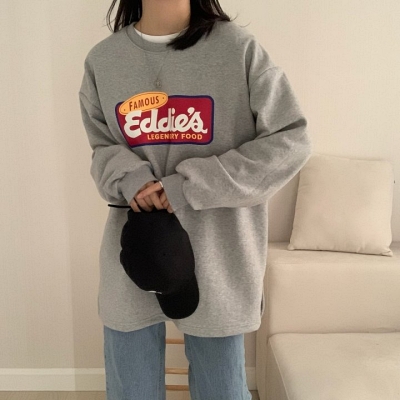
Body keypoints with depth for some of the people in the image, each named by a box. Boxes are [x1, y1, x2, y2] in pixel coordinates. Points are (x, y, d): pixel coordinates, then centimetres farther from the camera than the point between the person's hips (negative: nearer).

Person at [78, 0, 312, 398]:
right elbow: (102, 148, 11)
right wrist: (129, 177, -14)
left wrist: (192, 186, -17)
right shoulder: (101, 59, 4)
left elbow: (290, 141, -9)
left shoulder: (239, 47, -7)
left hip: (216, 257, -2)